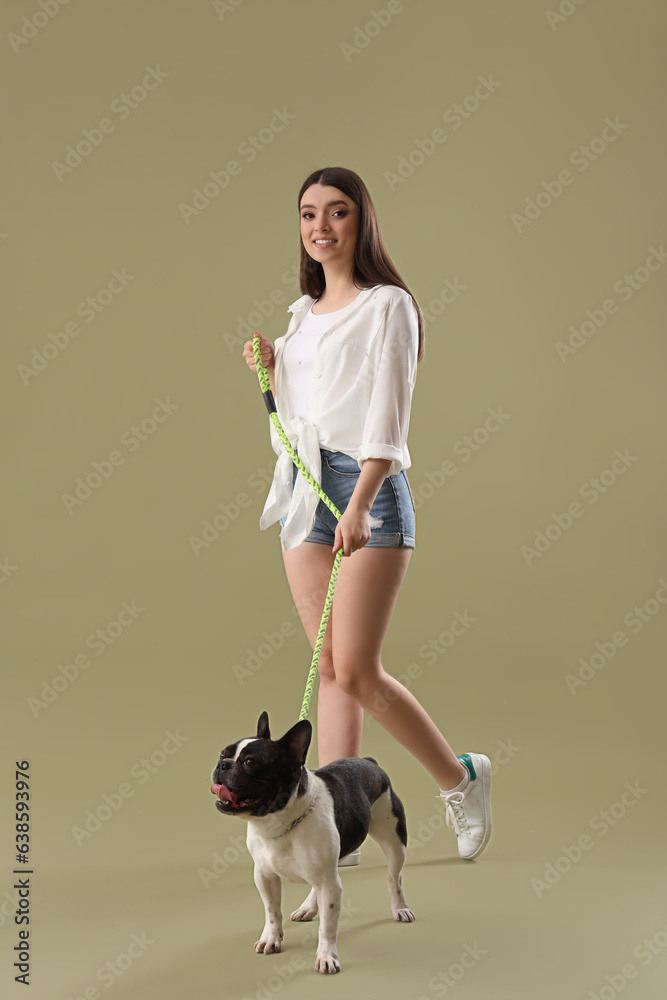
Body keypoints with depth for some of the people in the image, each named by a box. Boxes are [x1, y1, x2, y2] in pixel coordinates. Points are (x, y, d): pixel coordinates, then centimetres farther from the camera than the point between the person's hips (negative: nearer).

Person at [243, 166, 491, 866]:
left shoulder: (388, 305, -3)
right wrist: (271, 372, 5)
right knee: (330, 668, 5)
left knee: (357, 670, -9)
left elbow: (388, 419, -12)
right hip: (303, 489, 7)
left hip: (368, 489, -7)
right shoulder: (303, 313, 17)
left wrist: (358, 505, -22)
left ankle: (461, 778, 12)